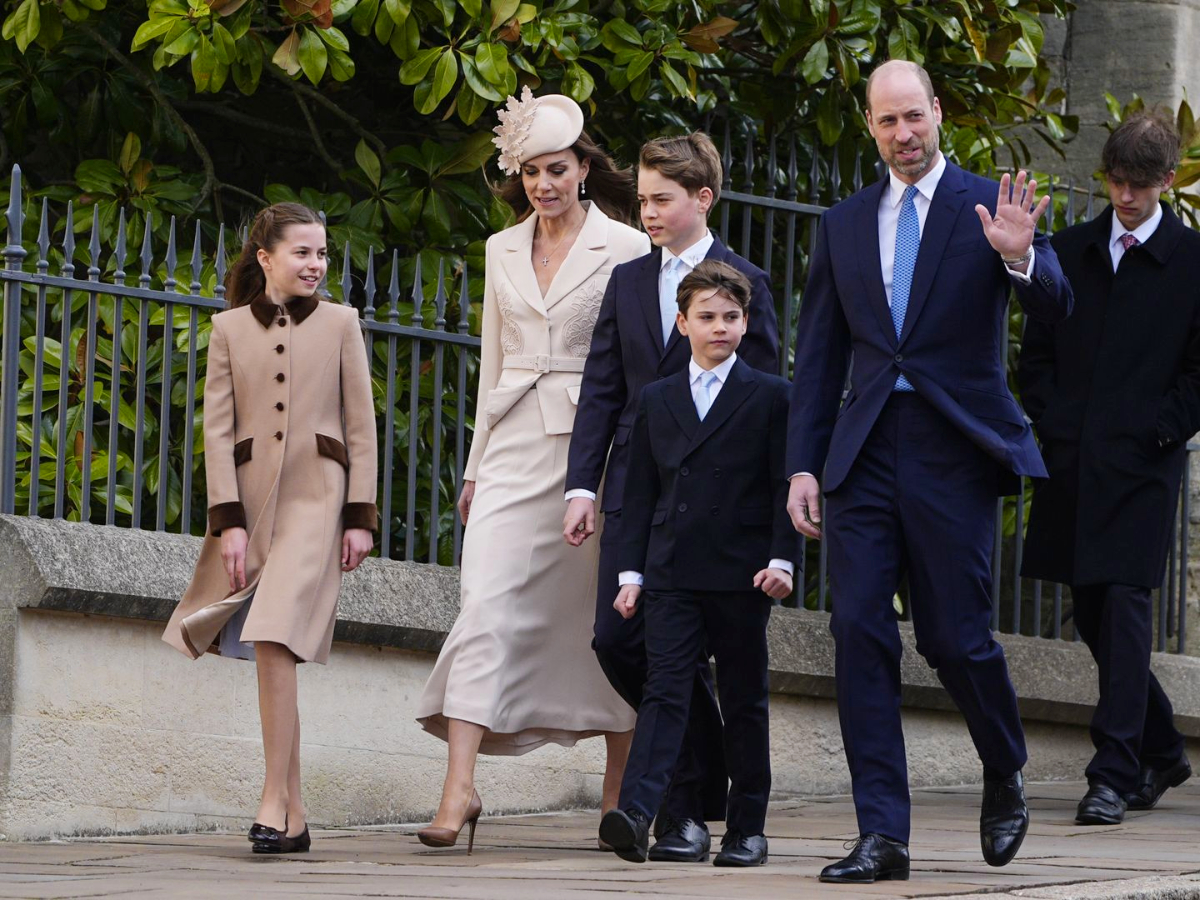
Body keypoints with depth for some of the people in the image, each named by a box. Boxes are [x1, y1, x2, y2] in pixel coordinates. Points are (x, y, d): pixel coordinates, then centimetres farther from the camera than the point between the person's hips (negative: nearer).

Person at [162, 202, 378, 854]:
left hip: (315, 496, -2)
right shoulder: (230, 328, 9)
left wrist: (360, 516, 0)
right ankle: (294, 815, 9)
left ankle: (274, 801, -18)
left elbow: (360, 426, 7)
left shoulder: (339, 323, 8)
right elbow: (217, 428, 4)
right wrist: (228, 521, -5)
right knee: (271, 651, 3)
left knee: (274, 640, -19)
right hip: (251, 497, 2)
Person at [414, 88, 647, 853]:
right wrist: (477, 466, 15)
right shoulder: (503, 251, 13)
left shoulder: (625, 250, -1)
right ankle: (460, 786, -18)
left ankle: (619, 795, 12)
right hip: (515, 446, 3)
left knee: (607, 618, 2)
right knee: (487, 606, -11)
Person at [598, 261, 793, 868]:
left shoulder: (769, 397, 4)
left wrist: (782, 559, -10)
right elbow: (640, 492, 13)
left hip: (741, 576, -2)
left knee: (744, 702, 5)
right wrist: (631, 572, 7)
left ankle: (747, 828, 12)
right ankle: (635, 814, -22)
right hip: (672, 577, 2)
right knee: (664, 693, -9)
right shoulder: (656, 400, 13)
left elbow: (784, 486, 1)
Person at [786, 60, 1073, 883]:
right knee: (860, 632, -6)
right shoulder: (844, 225, 13)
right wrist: (804, 465, 8)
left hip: (953, 451, -3)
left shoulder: (989, 207, 2)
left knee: (956, 637, -2)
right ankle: (882, 837, -4)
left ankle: (1005, 778, 28)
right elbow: (818, 357, 15)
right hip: (865, 456, 3)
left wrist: (1019, 258, -30)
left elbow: (1055, 308, -9)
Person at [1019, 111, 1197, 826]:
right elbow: (1037, 352, 15)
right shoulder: (1070, 251, 13)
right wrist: (1051, 424, 2)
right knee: (1092, 613, 10)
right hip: (1073, 462, 5)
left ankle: (1116, 775, -12)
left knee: (1126, 609, -11)